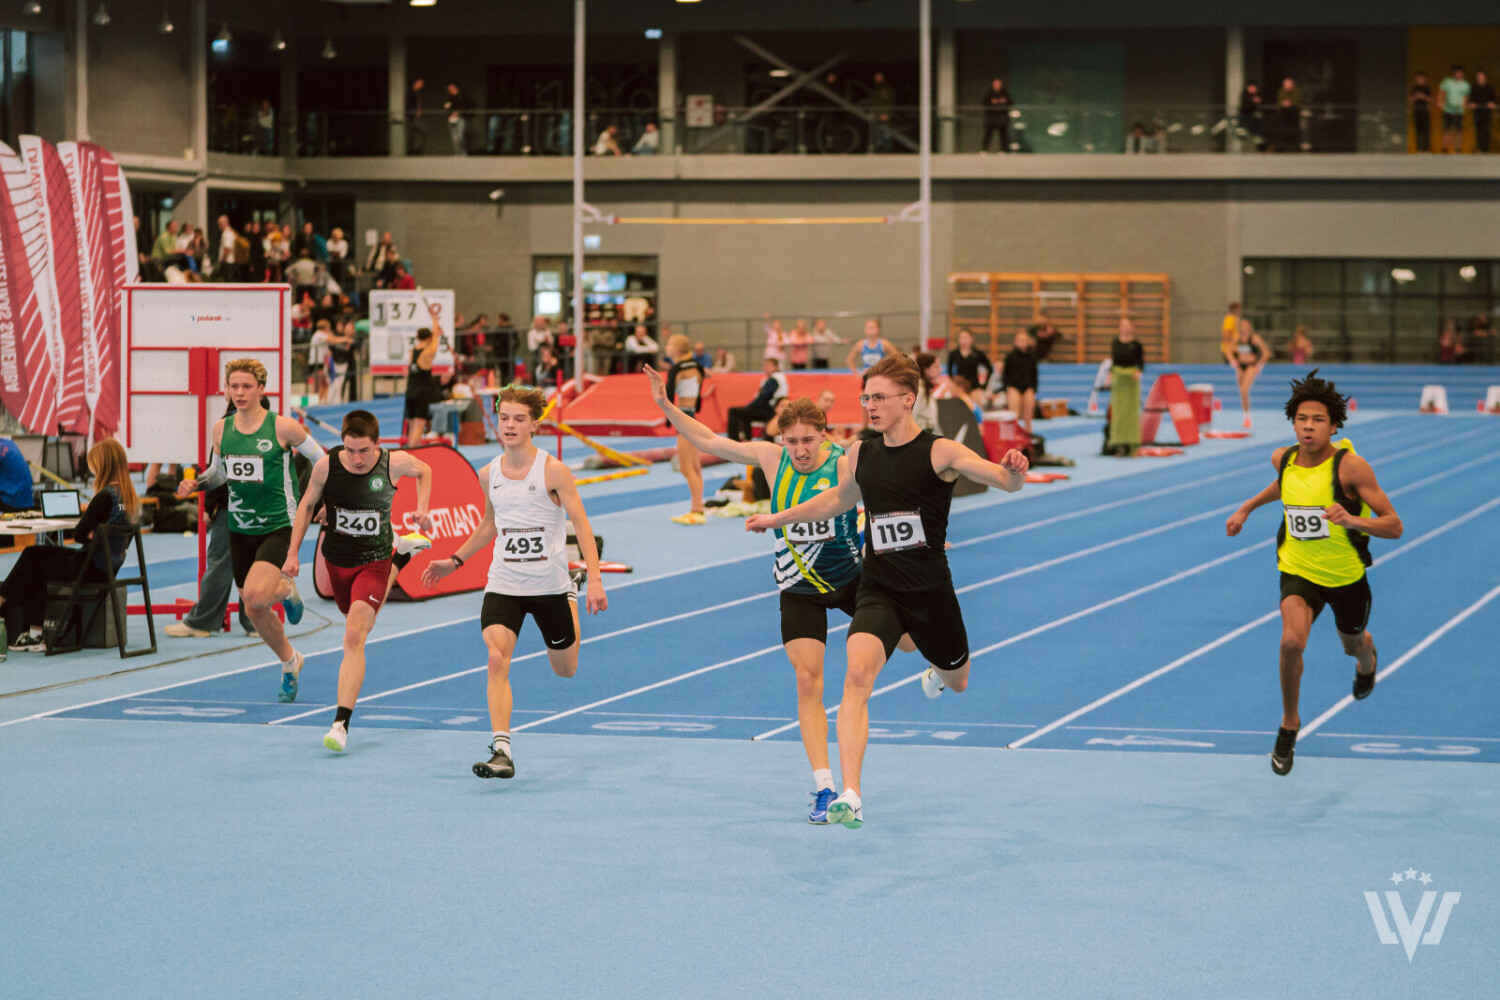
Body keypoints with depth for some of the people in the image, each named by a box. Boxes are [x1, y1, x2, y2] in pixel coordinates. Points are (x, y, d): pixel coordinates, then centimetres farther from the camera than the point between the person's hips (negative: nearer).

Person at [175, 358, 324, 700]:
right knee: (255, 612, 12)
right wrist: (195, 484, -1)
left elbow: (322, 460, -1)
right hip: (240, 528, 5)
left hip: (277, 527, -5)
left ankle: (286, 590, 8)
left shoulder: (282, 427, -12)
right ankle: (289, 662, 36)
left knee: (255, 595, -27)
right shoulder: (222, 429, 1)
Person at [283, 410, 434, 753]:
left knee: (354, 637, -19)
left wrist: (422, 510, -5)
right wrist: (292, 553, 1)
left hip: (373, 561, -3)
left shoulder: (394, 463, -17)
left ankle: (341, 723, -26)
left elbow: (424, 470, 8)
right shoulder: (327, 465, -15)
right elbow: (307, 504, 3)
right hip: (336, 558, 3)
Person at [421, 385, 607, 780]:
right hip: (503, 584, 2)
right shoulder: (489, 474, 3)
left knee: (565, 670, 15)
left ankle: (572, 600, 50)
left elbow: (582, 524, -11)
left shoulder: (553, 471, -11)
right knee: (497, 660, -20)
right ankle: (501, 752, -22)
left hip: (549, 585, -2)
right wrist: (454, 561, 17)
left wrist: (594, 579, -20)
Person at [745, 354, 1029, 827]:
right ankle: (850, 798, -31)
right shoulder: (860, 454, 3)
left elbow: (1004, 481, -24)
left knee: (956, 682, 21)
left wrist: (1013, 471, -48)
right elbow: (839, 497, 26)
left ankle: (939, 674, 64)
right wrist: (778, 518, 34)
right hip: (878, 590, 1)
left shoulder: (939, 452, -12)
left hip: (931, 592, -1)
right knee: (858, 673, -25)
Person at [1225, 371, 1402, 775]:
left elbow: (1394, 526, -24)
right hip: (1298, 571, 1)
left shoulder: (1350, 466, -24)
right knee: (1292, 640, -26)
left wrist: (1353, 519, -40)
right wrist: (1246, 508, 18)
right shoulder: (1283, 458, -10)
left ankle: (1367, 657, 66)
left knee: (1353, 644, 25)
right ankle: (1289, 724, -3)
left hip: (1347, 575, -1)